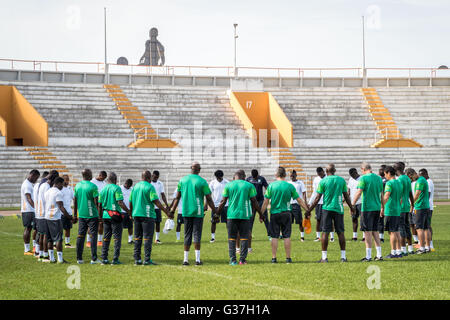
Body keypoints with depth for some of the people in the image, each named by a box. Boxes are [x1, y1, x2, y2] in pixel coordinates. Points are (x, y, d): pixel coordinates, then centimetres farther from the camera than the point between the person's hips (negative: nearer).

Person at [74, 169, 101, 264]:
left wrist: (75, 215, 18)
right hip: (92, 215, -5)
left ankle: (79, 258, 8)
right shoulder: (93, 186, -11)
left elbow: (75, 201, 11)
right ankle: (94, 258, -3)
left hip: (81, 214, 5)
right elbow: (96, 202, -12)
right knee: (93, 236, -1)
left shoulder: (77, 186, 6)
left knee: (80, 235, 8)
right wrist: (100, 215, -5)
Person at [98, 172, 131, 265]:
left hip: (105, 215, 6)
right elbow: (120, 202, -16)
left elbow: (99, 205, 12)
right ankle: (115, 259, -4)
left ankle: (104, 258, 10)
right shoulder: (116, 188, -8)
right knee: (117, 237, 0)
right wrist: (129, 212, -10)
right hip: (115, 215, -6)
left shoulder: (103, 189, 10)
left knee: (106, 238, 12)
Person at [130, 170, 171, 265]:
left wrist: (131, 213, 28)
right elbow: (156, 202, -14)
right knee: (147, 238, -4)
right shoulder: (150, 187, -9)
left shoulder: (135, 186, 11)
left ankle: (137, 259, 9)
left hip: (136, 214, 6)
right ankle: (147, 260, -7)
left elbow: (131, 202, 15)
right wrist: (167, 212, -10)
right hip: (147, 215, -6)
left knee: (137, 237, 10)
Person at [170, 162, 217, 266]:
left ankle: (185, 259, 7)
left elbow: (177, 197, 9)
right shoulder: (202, 182, -6)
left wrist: (173, 210, 16)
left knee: (187, 235, 8)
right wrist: (215, 213, 2)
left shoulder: (183, 180, 5)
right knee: (197, 235, -1)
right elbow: (209, 199, -4)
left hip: (186, 212, 3)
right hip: (198, 212, -3)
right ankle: (197, 259, -4)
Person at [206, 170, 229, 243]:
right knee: (213, 221, 2)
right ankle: (213, 237, 12)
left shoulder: (227, 182, 0)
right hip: (215, 205, 0)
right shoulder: (212, 183, 0)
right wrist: (206, 205, -4)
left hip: (225, 205, 0)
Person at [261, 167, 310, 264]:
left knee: (274, 237, 4)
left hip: (274, 213, 0)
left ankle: (274, 258, 4)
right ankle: (288, 258, 6)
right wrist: (307, 210, 10)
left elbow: (266, 201, -3)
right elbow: (299, 200, 2)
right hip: (286, 213, 0)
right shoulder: (290, 186, -1)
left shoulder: (271, 186, -3)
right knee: (287, 236, 4)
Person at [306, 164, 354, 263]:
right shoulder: (341, 180, 4)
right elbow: (346, 196, 11)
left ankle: (324, 257, -3)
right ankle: (343, 256, 7)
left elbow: (318, 198, -2)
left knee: (325, 232, 0)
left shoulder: (323, 181, -2)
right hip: (338, 209, 2)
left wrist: (309, 210, 5)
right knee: (340, 232, 6)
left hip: (327, 209, -2)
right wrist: (351, 208, 25)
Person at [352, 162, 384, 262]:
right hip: (377, 208, 6)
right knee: (375, 231, 14)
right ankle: (379, 255, 13)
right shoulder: (379, 178, 10)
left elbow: (358, 193, -14)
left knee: (367, 231, -2)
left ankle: (368, 256, -2)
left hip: (367, 208, -6)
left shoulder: (364, 178, -9)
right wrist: (382, 207, 26)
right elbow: (381, 195, 17)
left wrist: (352, 205, -9)